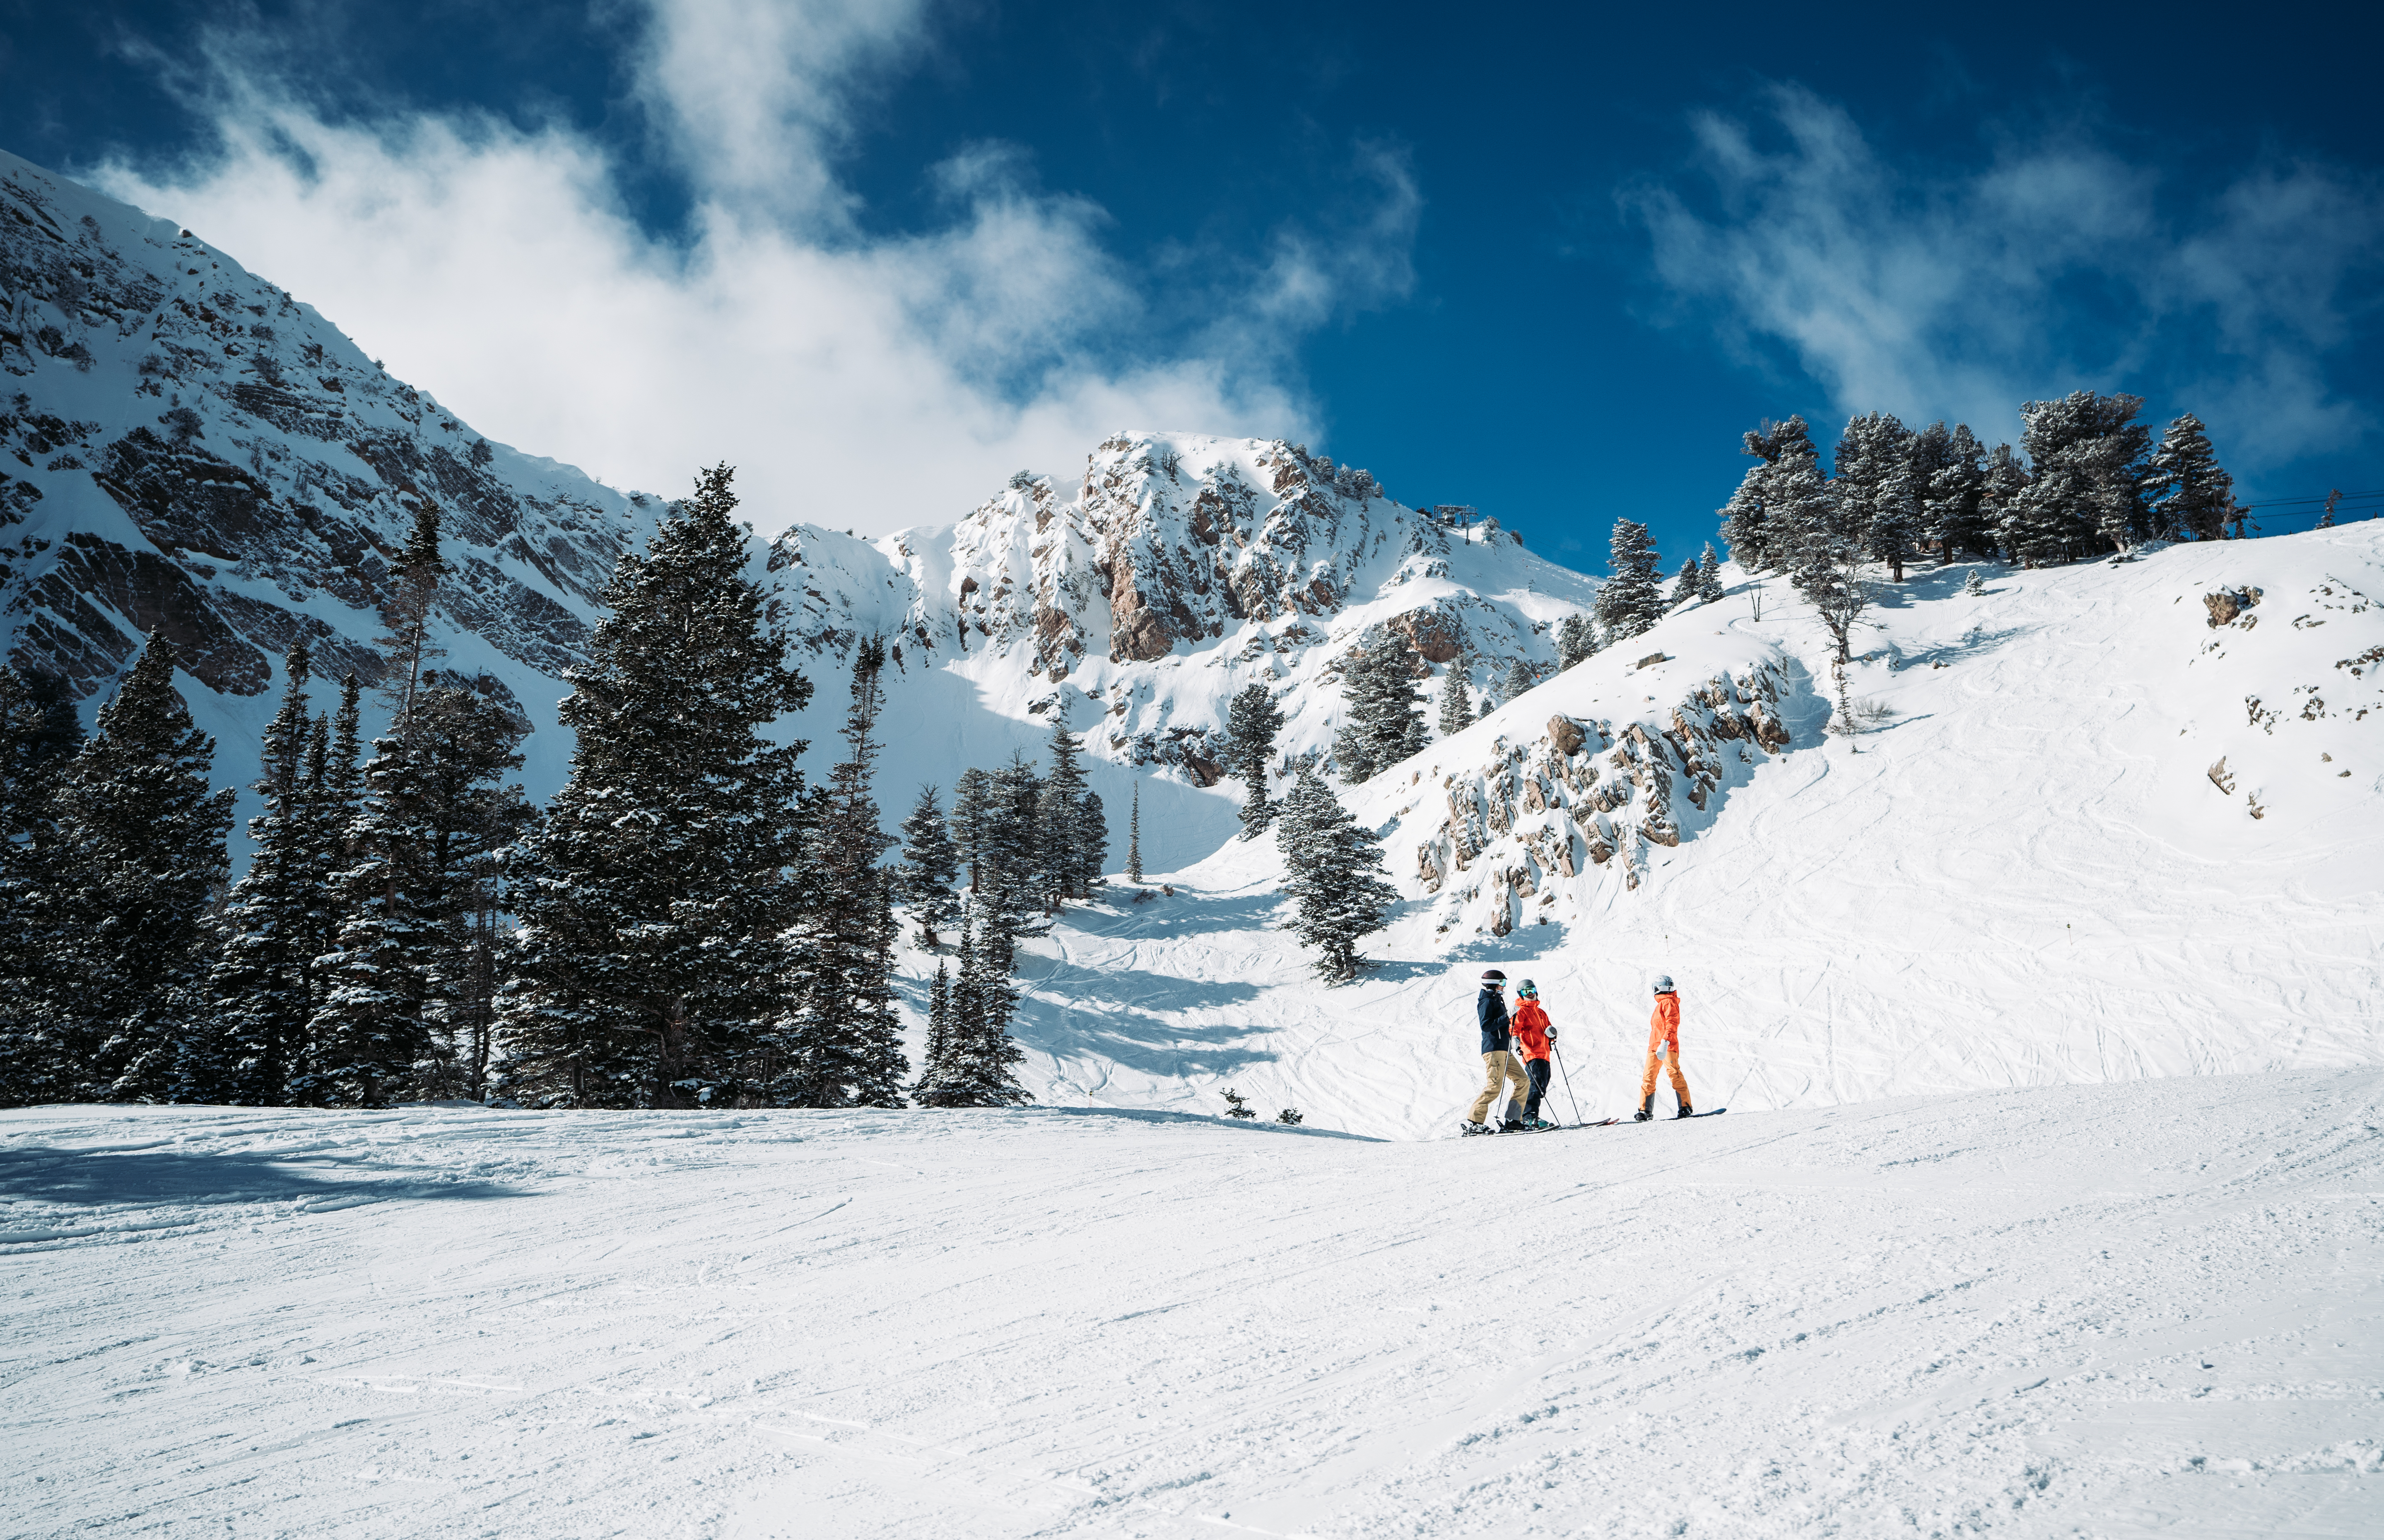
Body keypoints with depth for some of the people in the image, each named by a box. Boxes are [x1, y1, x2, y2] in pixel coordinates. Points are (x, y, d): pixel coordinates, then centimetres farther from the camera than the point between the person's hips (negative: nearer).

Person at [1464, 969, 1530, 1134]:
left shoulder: (1497, 1001, 23)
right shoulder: (1487, 1001, -7)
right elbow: (1486, 1026, -19)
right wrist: (1506, 1018, -22)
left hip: (1504, 1050, 10)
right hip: (1493, 1049, -10)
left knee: (1523, 1081, 4)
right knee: (1495, 1086, -16)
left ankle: (1513, 1120, 3)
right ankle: (1473, 1122, -14)